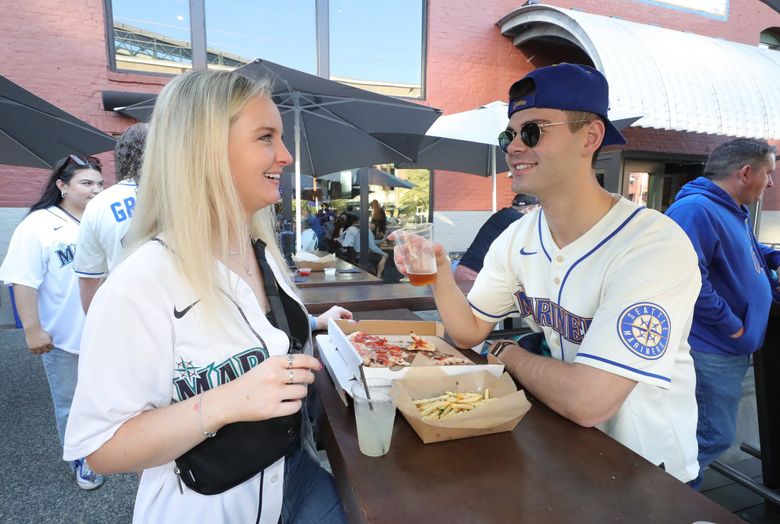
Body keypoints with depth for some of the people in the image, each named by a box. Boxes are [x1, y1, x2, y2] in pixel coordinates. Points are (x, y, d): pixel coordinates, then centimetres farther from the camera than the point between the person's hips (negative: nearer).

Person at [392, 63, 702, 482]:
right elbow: (469, 333, 0)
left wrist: (508, 354, -14)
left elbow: (586, 402, -31)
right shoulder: (516, 238, -3)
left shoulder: (654, 245, -26)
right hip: (559, 435, 5)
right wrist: (440, 273, -18)